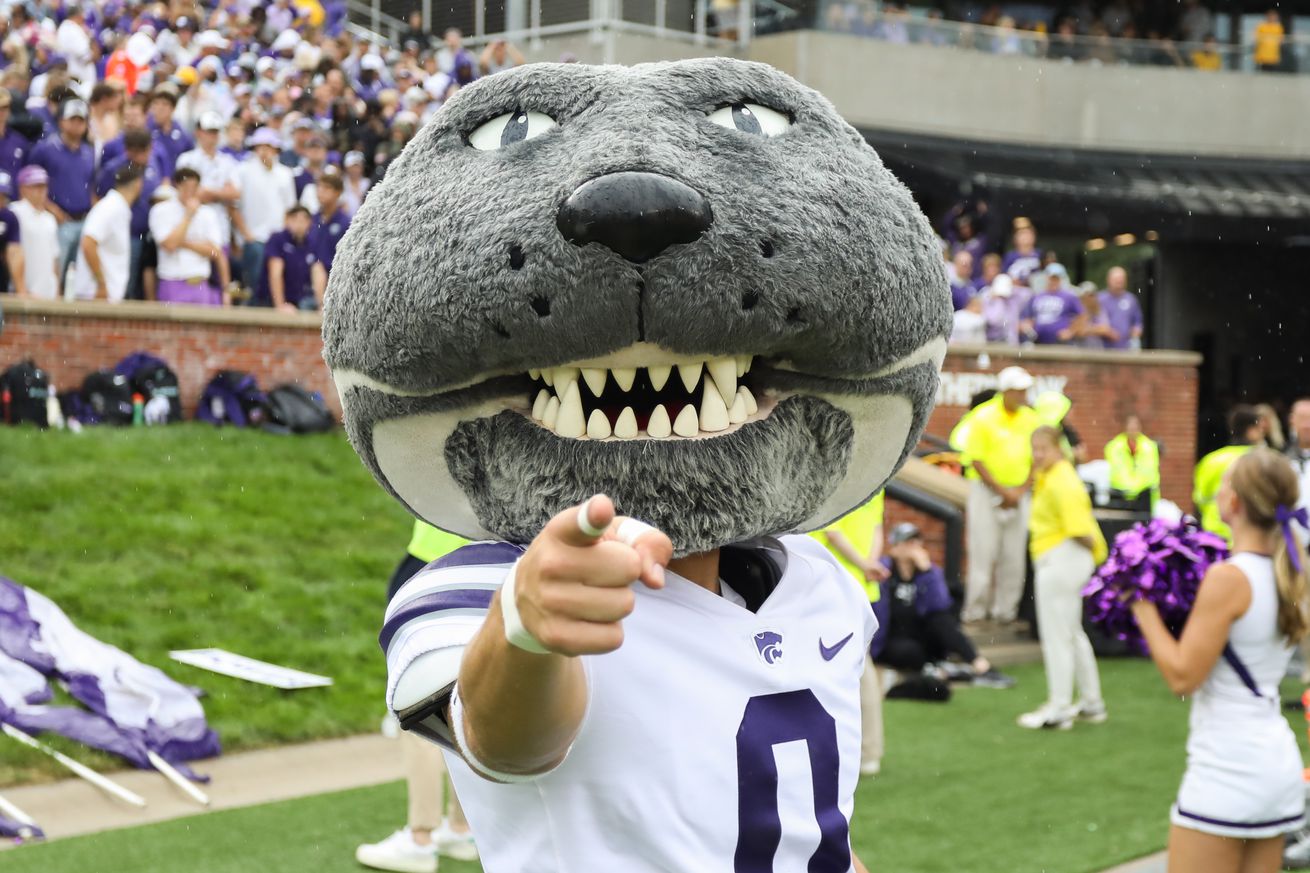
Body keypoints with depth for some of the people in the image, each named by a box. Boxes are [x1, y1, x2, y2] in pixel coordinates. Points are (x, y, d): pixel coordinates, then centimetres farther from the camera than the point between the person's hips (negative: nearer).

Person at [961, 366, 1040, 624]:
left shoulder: (1031, 419, 6)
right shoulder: (983, 417, -8)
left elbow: (1036, 458, 10)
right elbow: (975, 460, -9)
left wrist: (1020, 491, -3)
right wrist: (1002, 492, -12)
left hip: (1018, 493, 4)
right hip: (986, 489, -4)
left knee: (1014, 555, 2)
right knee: (983, 552, -6)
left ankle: (1005, 610, 9)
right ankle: (975, 611, 1)